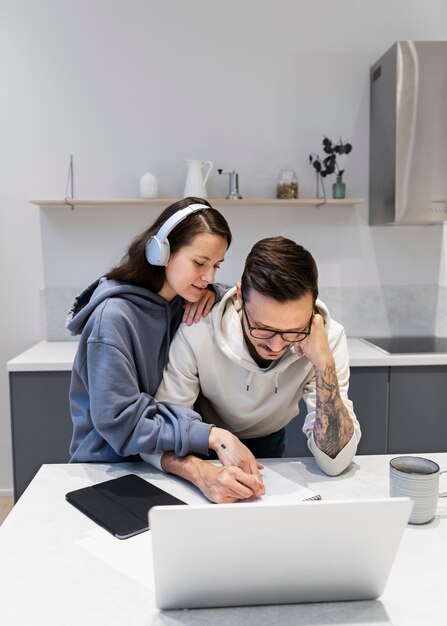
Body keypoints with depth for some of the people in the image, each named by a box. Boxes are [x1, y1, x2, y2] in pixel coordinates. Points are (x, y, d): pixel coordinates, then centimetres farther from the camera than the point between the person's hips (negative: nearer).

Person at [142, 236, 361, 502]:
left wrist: (323, 362, -36)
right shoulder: (197, 333, -28)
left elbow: (335, 462, -26)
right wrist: (205, 474, -43)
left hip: (268, 444, 2)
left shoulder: (328, 338, -24)